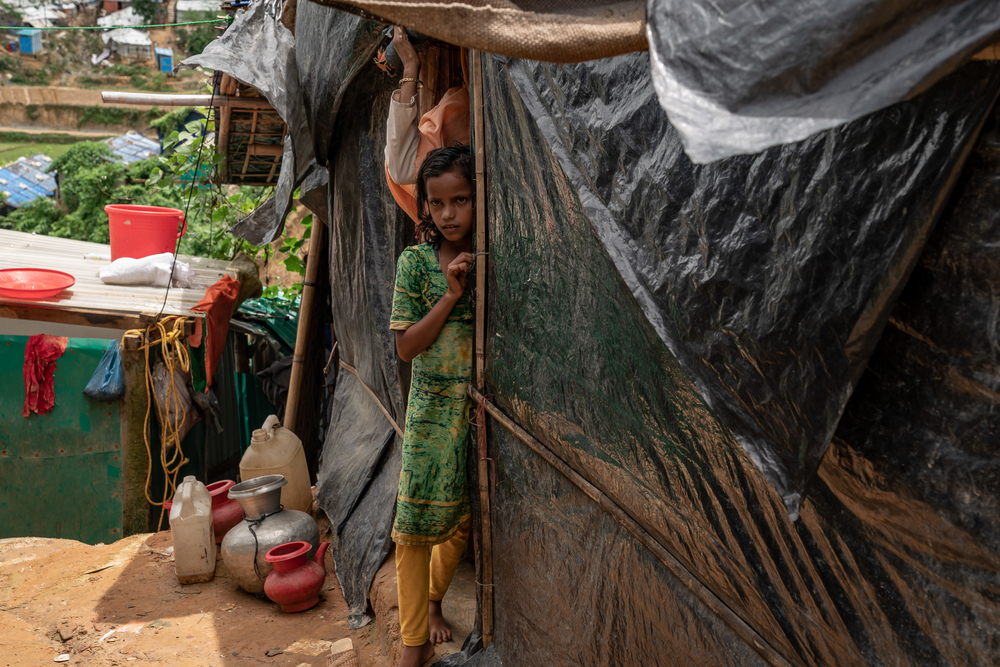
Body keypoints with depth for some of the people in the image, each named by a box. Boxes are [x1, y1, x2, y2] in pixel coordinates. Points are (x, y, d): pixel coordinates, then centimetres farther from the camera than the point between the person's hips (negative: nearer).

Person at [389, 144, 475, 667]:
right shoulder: (415, 262, -5)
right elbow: (406, 347, -9)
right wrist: (450, 296, -17)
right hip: (432, 408, -2)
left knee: (461, 519, 15)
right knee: (415, 527, 0)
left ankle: (434, 601, 41)